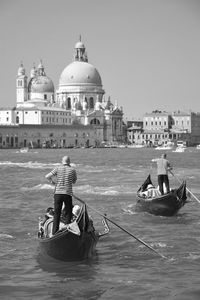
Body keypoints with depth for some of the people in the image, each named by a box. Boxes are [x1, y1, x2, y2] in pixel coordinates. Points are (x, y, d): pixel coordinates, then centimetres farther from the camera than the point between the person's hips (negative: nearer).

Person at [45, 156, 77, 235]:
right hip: (68, 193, -1)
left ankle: (55, 232, 5)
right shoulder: (72, 170, 3)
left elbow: (47, 176, -4)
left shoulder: (58, 168, 2)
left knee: (56, 213, 7)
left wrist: (52, 182, 12)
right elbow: (74, 182, 17)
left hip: (58, 193, 1)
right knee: (68, 213, 9)